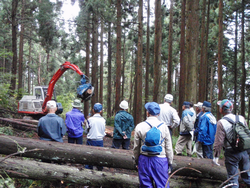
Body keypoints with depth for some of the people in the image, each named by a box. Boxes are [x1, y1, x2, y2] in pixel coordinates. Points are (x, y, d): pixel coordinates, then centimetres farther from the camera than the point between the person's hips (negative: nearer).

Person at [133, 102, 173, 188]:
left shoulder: (139, 127, -4)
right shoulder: (164, 127, -6)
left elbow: (136, 147, 4)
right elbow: (168, 147, -1)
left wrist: (136, 159, 19)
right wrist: (170, 162, 11)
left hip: (144, 159, 1)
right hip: (160, 160, -1)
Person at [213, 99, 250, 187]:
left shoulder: (221, 122, -12)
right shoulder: (241, 118, 3)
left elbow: (219, 142, -13)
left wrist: (216, 156, -5)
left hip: (231, 153, -5)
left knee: (233, 178, 5)